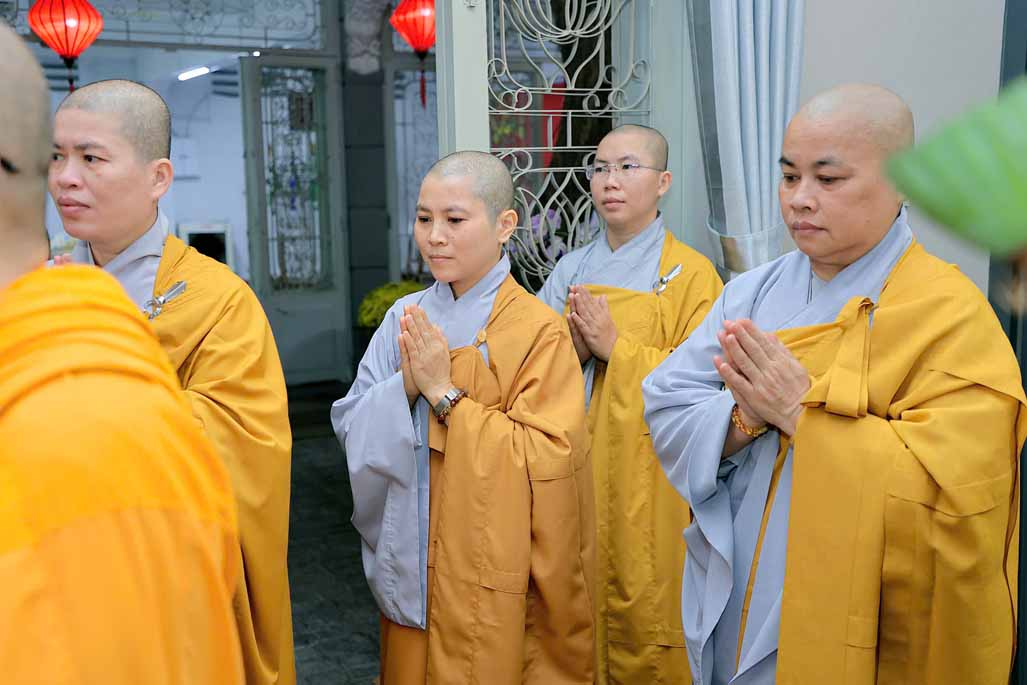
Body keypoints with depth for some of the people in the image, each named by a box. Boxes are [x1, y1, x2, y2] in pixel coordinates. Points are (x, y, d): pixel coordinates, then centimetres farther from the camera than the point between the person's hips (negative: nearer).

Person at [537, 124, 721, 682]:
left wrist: (616, 347, -16)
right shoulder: (570, 270, 10)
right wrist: (571, 350, -10)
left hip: (645, 480, -4)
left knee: (641, 613, 1)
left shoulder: (690, 273, -5)